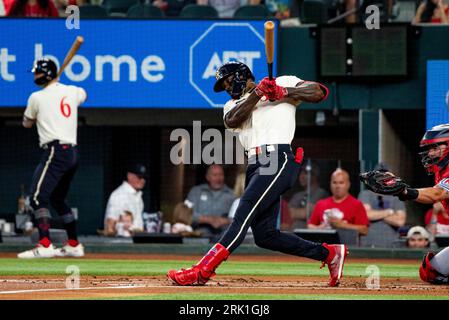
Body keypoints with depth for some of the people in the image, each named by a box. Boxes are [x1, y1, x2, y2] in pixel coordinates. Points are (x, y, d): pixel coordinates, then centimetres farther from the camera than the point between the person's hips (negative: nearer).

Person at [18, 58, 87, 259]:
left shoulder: (38, 97, -2)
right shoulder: (72, 92, 13)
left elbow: (27, 123, 13)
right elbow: (83, 95, 40)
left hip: (55, 152, -8)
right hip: (73, 153, 8)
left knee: (38, 197, -16)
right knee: (58, 199, 22)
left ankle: (44, 246, -32)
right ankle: (74, 245, 24)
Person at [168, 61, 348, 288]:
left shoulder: (283, 83, 13)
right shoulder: (233, 105, 28)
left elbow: (319, 92, 1)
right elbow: (232, 120, 4)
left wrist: (284, 92, -10)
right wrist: (257, 93, -6)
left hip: (278, 159, -8)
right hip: (254, 166, 8)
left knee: (243, 216, -20)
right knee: (264, 235, 0)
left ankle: (202, 271, -30)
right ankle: (330, 253, 13)